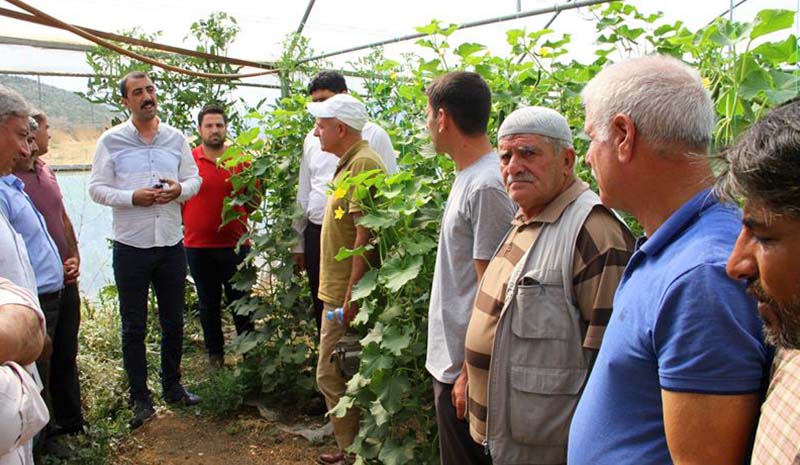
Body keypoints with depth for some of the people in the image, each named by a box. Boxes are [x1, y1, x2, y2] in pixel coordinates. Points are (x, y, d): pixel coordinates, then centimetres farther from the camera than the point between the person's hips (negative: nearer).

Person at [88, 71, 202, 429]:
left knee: (174, 322, 13)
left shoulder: (176, 138, 7)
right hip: (131, 245, -3)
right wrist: (133, 198, -19)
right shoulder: (112, 140, -2)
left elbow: (194, 179, 11)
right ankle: (140, 397, 19)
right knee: (134, 326, 6)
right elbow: (97, 188, -4)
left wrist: (180, 190, -11)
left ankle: (172, 386, 31)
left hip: (171, 243, 3)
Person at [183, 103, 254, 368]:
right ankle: (215, 354, 26)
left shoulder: (240, 160, 2)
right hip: (198, 245, 0)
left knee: (240, 300, 8)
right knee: (208, 303, 12)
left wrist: (237, 215, -2)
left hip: (235, 244, 0)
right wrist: (191, 220, 1)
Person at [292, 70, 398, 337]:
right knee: (322, 307, 14)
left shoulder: (372, 135, -4)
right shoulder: (312, 138, 11)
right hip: (317, 233, 5)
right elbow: (304, 193, 16)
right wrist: (298, 243, 15)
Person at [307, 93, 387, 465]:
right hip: (338, 292, 10)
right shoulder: (350, 162, 15)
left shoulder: (362, 163, -17)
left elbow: (365, 235, -24)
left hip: (345, 295, -10)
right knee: (339, 375, 18)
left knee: (332, 376, -2)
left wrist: (351, 297, -24)